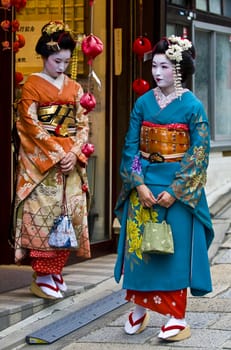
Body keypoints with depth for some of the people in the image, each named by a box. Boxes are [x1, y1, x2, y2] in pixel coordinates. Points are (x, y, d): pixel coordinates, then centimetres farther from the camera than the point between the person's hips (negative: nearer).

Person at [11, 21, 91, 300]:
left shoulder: (74, 88, 13)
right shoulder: (32, 85, -1)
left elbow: (83, 125, 10)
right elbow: (31, 125, -9)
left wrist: (74, 153, -8)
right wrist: (57, 153, -15)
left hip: (71, 160, 5)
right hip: (41, 161, -5)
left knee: (69, 214, 3)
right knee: (43, 213, -9)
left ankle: (56, 272, 12)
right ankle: (42, 277, -5)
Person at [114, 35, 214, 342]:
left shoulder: (193, 107, -7)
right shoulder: (143, 103, 4)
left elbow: (199, 154, -9)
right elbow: (131, 146, 3)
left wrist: (175, 191, -15)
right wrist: (139, 184, -9)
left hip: (178, 191, -4)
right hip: (144, 187, 4)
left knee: (175, 251, -1)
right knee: (139, 246, 6)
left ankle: (177, 318, 6)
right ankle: (140, 309, 21)